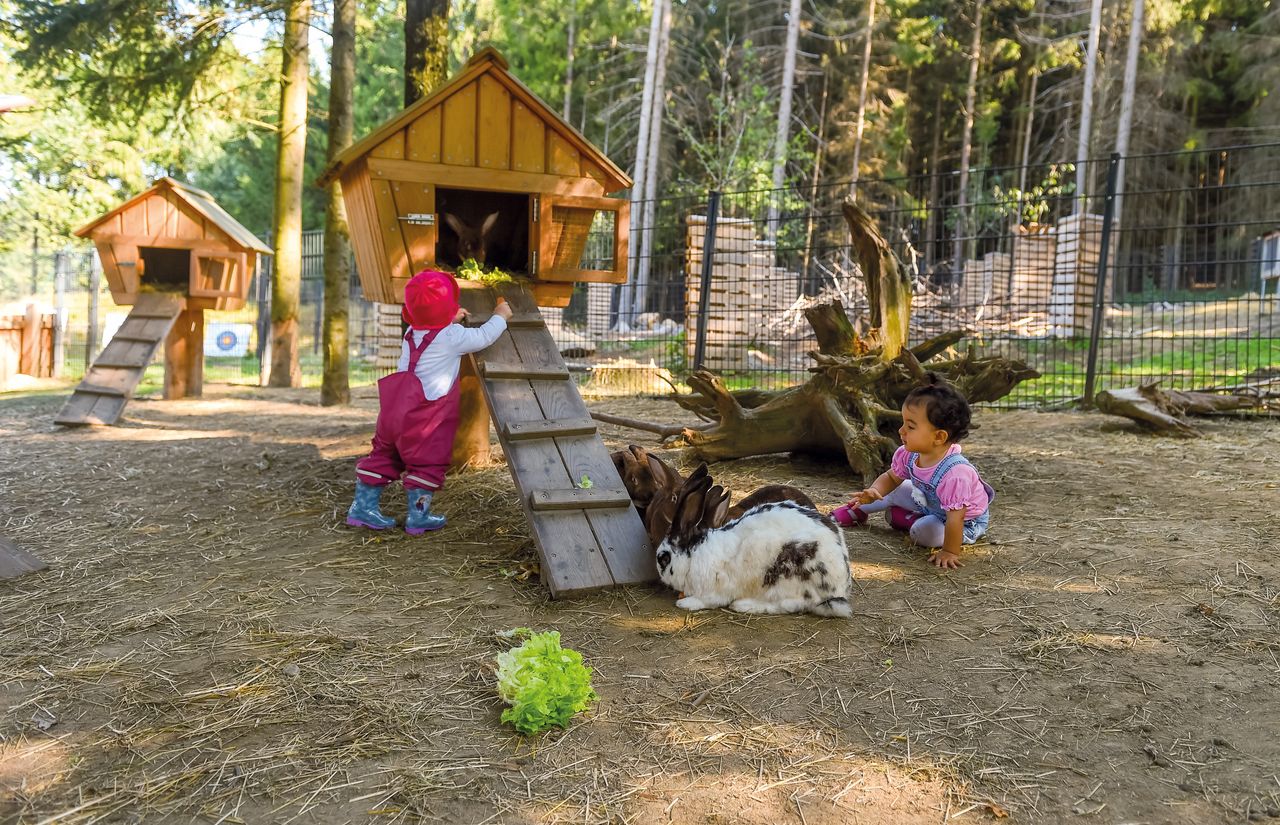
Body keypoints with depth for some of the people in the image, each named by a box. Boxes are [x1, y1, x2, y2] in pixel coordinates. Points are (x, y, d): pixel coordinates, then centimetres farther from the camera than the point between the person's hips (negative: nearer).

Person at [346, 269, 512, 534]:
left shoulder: (411, 333, 11)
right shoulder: (452, 337, -10)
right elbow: (484, 336, 0)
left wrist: (451, 321, 34)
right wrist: (500, 316, 16)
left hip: (394, 410, 7)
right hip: (425, 420, -7)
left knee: (384, 455, 17)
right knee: (428, 463, 5)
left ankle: (363, 506, 21)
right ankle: (418, 517, 8)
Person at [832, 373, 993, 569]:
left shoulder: (955, 473, -44)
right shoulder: (908, 455, -20)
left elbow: (955, 518, -38)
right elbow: (891, 478, -2)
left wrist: (949, 552, -32)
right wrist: (874, 492, -21)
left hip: (967, 522, -7)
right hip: (930, 502, 7)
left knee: (924, 533, -28)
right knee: (894, 491, 6)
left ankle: (901, 518, 3)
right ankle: (855, 511, 30)